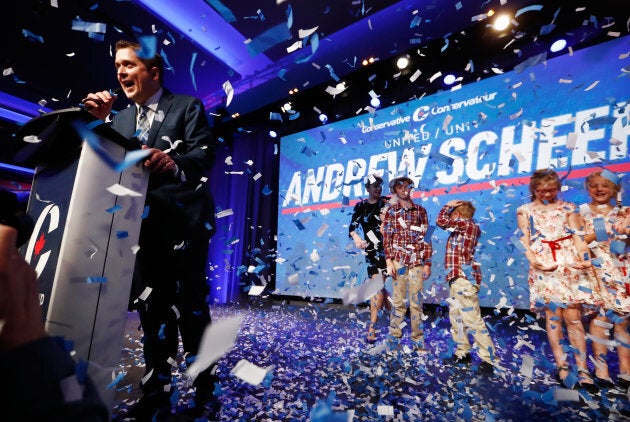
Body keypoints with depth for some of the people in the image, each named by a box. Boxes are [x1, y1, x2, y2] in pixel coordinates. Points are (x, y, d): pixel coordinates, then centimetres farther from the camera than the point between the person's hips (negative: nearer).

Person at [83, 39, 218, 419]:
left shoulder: (188, 106, 3)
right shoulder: (122, 118, 19)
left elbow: (206, 153, -12)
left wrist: (174, 162, -32)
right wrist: (100, 122, 0)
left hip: (184, 221, -5)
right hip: (143, 225, 6)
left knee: (190, 306, -3)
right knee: (152, 310, 10)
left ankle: (205, 391, 15)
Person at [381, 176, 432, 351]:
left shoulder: (420, 211, 9)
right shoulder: (391, 211, 6)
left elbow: (426, 238, 7)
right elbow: (386, 238, 2)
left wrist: (427, 263, 2)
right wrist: (389, 261, -6)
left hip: (417, 261, 1)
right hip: (398, 260, -1)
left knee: (416, 302, 5)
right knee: (398, 301, 4)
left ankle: (418, 341, 16)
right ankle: (394, 338, 15)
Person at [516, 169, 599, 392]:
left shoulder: (567, 208, 14)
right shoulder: (525, 210, 9)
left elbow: (577, 236, 4)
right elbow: (524, 241, 1)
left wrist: (584, 257, -14)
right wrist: (534, 261, -16)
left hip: (570, 265, 1)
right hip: (544, 266, -1)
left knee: (573, 317, -2)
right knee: (553, 316, 0)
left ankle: (582, 369, 6)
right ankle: (562, 366, 9)